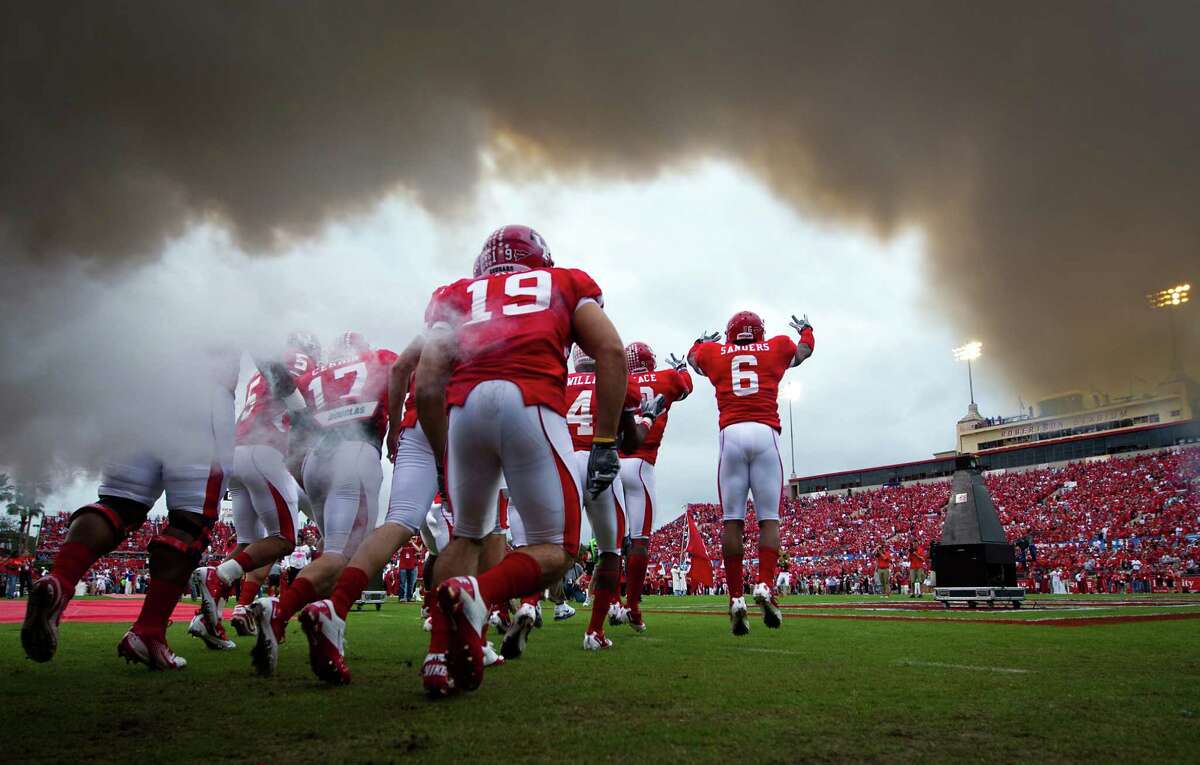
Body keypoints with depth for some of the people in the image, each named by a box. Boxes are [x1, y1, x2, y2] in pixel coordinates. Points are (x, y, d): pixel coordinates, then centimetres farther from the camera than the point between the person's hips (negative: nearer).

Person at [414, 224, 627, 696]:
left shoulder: (456, 297, 29)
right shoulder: (566, 284, 28)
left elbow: (427, 386, 16)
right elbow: (611, 352, 10)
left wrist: (444, 460, 26)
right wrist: (605, 442, 8)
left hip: (465, 406, 3)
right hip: (531, 405, -2)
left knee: (466, 537, 24)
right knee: (555, 550, 9)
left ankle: (440, 656, 12)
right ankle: (477, 593, -18)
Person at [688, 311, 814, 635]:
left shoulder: (715, 352, 17)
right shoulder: (777, 348, 17)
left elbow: (692, 356, 42)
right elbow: (805, 349, 40)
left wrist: (703, 340, 64)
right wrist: (805, 328, 62)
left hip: (731, 435, 1)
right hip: (765, 434, 0)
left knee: (732, 520, 0)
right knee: (769, 519, 2)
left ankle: (736, 598, -5)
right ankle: (765, 586, -16)